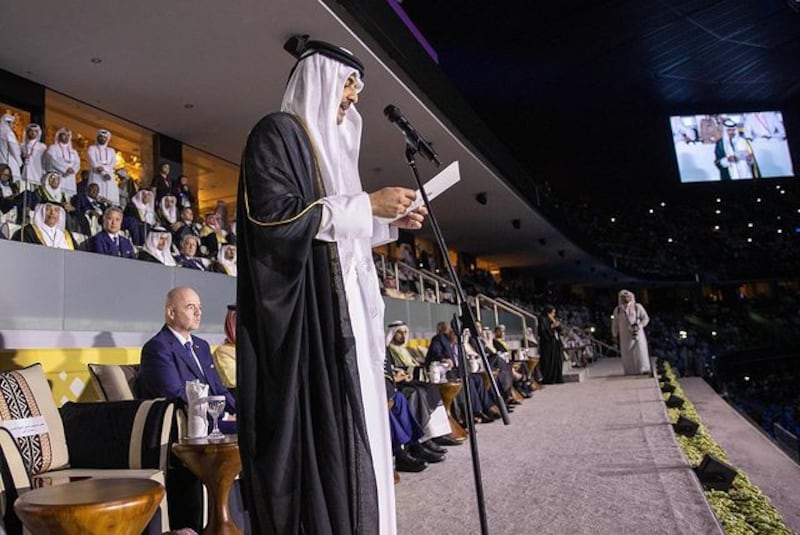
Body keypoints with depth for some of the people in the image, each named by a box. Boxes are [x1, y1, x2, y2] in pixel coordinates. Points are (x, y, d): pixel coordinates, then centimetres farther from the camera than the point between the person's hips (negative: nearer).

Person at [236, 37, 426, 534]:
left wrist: (389, 222, 13)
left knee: (348, 420, 8)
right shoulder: (277, 132, -3)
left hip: (341, 311, 9)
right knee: (316, 424, -10)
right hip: (301, 312, -9)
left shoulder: (328, 144, 23)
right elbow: (273, 215, -18)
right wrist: (366, 204, -15)